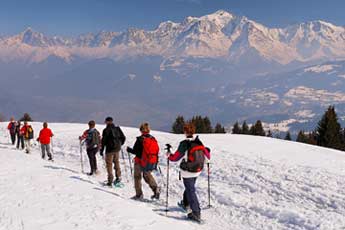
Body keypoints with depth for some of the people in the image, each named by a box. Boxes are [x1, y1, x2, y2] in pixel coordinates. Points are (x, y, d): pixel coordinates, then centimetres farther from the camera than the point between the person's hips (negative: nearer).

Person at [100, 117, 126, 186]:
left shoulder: (106, 130, -11)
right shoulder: (117, 129, 4)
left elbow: (103, 141, -11)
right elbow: (123, 137, 8)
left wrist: (101, 150, -3)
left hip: (110, 149, -5)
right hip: (117, 149, 5)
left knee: (109, 164, 3)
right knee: (116, 162, 22)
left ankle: (110, 181, 2)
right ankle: (118, 177, 22)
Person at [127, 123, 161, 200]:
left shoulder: (140, 139, -15)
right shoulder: (153, 139, 1)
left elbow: (135, 151, -14)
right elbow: (157, 151, 5)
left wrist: (129, 149, 6)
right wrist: (155, 163, 17)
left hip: (140, 162, -5)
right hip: (150, 162, 5)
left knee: (137, 177, 11)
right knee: (147, 175, 21)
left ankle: (139, 194, 10)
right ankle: (155, 188, 0)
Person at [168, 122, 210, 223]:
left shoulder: (184, 143, -18)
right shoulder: (199, 142, -2)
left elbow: (176, 157, -13)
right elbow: (206, 152, 7)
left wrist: (169, 156, 7)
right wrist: (208, 156, 30)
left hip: (187, 172, -6)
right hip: (197, 170, 6)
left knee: (190, 191, -2)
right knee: (189, 187, 27)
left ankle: (196, 214, -6)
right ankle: (186, 204, 46)